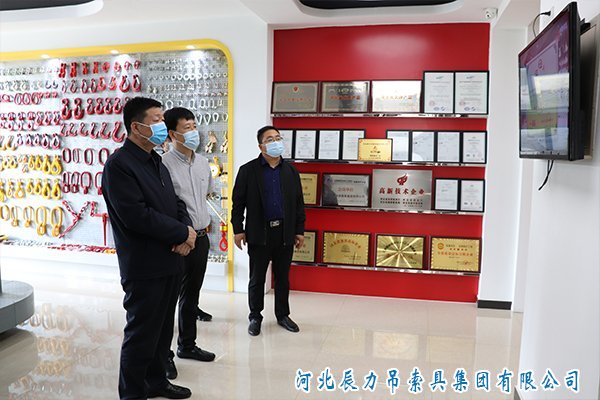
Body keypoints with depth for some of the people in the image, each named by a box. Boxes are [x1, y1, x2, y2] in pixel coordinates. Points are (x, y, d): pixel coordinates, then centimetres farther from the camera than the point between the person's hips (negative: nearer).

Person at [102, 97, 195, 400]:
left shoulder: (156, 163, 15)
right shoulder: (119, 164, -14)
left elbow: (176, 204, 14)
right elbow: (136, 215, -23)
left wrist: (187, 231, -7)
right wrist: (182, 233, -15)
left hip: (169, 262, 8)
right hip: (144, 267, -8)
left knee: (163, 329, 19)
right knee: (141, 333, 5)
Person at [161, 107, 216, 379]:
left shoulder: (202, 163, 7)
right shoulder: (164, 164, -16)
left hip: (201, 237, 7)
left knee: (191, 295, 19)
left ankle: (187, 345, 35)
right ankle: (164, 354, 20)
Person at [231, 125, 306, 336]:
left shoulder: (291, 171, 8)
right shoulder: (248, 170, -2)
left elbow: (299, 203, 9)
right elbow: (238, 202, -1)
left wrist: (299, 230, 6)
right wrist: (238, 229, -5)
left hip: (285, 233, 3)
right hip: (259, 233, -2)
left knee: (283, 278, 13)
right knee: (257, 279, 8)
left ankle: (283, 315, 28)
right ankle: (255, 317, 24)